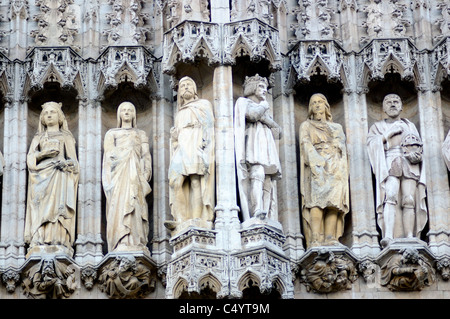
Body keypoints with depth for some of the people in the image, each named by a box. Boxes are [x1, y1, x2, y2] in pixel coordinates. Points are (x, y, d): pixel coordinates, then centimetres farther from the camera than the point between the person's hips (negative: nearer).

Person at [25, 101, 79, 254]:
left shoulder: (66, 137, 21)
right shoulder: (38, 137, 26)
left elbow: (73, 160, 11)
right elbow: (30, 157, 11)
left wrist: (66, 164, -12)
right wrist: (43, 154, -9)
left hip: (60, 176, -2)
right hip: (41, 176, 2)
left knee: (58, 205, -21)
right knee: (41, 208, -17)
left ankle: (58, 243, -30)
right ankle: (39, 242, -27)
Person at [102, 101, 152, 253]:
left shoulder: (141, 134, 23)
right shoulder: (112, 134, 19)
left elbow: (146, 156, 13)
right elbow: (109, 155, 8)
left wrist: (144, 177, -4)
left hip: (136, 177, 1)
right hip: (118, 175, -1)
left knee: (136, 209, -12)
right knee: (120, 208, -17)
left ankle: (137, 245, -19)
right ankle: (122, 245, -28)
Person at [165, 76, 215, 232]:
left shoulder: (203, 105, 17)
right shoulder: (180, 112, 34)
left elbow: (209, 126, 3)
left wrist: (204, 141, -13)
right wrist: (174, 135, 10)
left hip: (196, 147, -5)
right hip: (181, 148, 5)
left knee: (196, 180, -20)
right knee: (176, 181, -16)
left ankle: (198, 219, -28)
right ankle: (181, 220, -26)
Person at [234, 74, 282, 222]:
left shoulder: (264, 107, 35)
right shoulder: (243, 102, 16)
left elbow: (277, 132, 22)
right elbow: (253, 114, -8)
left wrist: (264, 117, 6)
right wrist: (264, 106, 13)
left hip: (267, 147, 7)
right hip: (253, 145, -7)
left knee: (268, 184, -10)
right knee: (257, 174, -30)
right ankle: (257, 213, -47)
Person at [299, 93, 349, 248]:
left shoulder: (336, 128, 28)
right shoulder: (306, 126, 19)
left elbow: (342, 147, 17)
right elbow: (306, 145, 3)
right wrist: (320, 162, -14)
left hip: (335, 169, 3)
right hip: (316, 168, -3)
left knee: (334, 203, -14)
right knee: (317, 201, -22)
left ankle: (330, 239, -22)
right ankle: (315, 240, -33)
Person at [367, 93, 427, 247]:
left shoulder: (409, 125, 28)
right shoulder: (378, 126, 24)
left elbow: (419, 147, 17)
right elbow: (371, 143, 5)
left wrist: (415, 153, -6)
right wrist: (389, 133, -2)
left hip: (409, 165, 2)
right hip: (389, 164, -2)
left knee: (409, 200, -14)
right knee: (390, 196, -24)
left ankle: (410, 238, -21)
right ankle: (388, 236, -37)